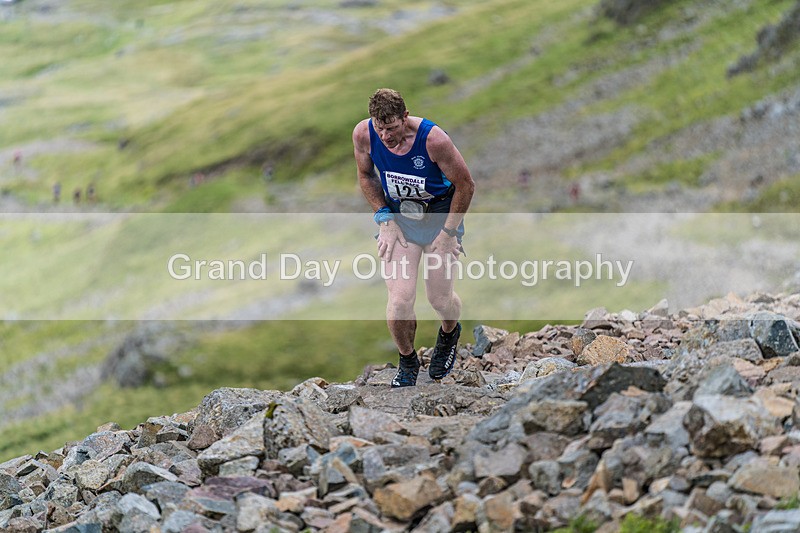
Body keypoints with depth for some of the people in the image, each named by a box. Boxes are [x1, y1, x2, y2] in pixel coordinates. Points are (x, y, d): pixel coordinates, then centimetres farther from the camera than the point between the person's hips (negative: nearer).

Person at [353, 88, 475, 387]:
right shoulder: (363, 134, -19)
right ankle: (407, 361, 15)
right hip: (398, 214, 2)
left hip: (441, 211, -2)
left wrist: (448, 232, -11)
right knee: (400, 299, -13)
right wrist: (384, 219, -4)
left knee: (440, 299, 1)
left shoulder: (433, 139, -29)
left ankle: (449, 335, 40)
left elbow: (465, 185, -15)